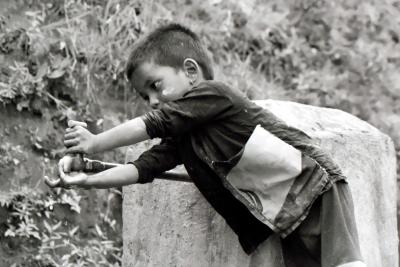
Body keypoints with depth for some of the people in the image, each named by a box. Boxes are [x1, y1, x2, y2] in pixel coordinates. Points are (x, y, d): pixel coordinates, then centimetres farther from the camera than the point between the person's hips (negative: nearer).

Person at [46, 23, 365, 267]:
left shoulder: (213, 94, -12)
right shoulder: (182, 137, 12)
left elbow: (155, 124, -17)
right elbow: (144, 167, 3)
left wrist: (94, 143, -11)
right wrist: (87, 180, -10)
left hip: (316, 189, -8)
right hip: (285, 217, 8)